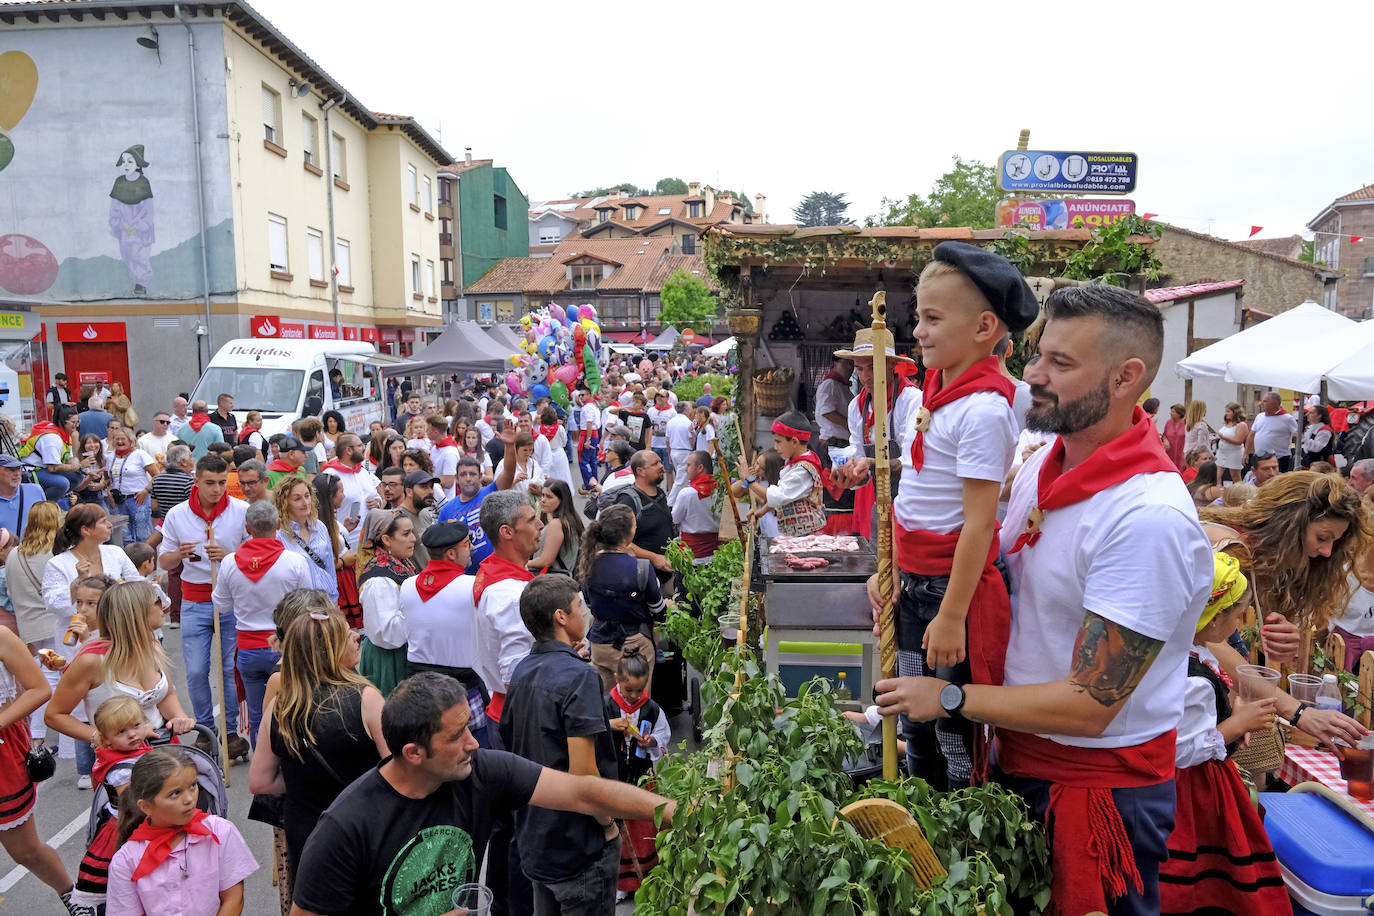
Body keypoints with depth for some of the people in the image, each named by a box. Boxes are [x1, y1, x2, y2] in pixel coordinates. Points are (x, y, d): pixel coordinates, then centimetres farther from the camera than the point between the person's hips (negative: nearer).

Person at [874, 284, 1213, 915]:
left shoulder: (1150, 520, -29)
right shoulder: (1042, 465, -2)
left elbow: (1089, 706, -27)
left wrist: (950, 698, -18)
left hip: (1104, 787, -7)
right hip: (1018, 757, 8)